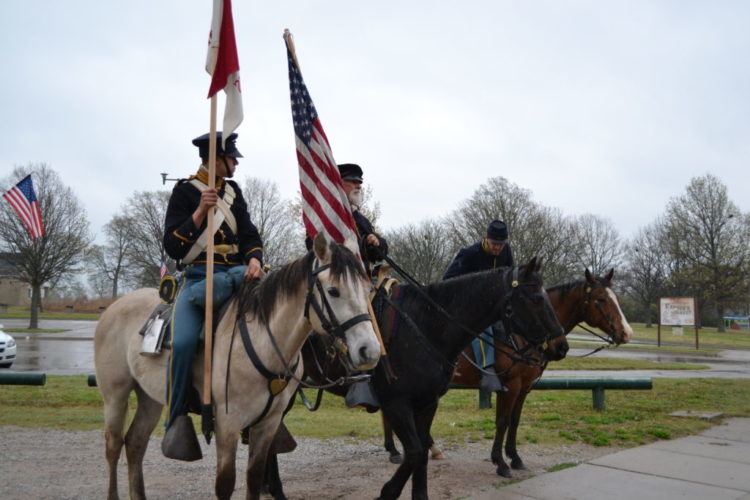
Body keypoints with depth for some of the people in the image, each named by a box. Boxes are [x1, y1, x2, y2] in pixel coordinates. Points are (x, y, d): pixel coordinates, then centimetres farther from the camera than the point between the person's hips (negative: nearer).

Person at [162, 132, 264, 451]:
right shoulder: (185, 191, 4)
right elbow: (173, 247, -3)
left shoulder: (233, 191, 19)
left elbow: (249, 235, 12)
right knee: (183, 341, -28)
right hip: (198, 277, -5)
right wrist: (200, 212, -15)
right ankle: (175, 422, -10)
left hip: (235, 277, 5)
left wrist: (255, 259, -10)